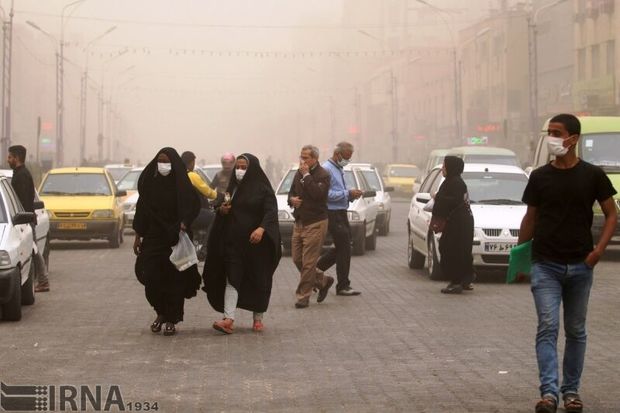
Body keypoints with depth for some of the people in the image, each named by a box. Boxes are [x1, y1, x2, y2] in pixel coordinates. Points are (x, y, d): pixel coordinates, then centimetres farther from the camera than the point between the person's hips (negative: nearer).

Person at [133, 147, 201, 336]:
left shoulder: (181, 185, -5)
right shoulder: (149, 183, 4)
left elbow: (194, 204, -7)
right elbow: (141, 211, 8)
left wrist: (185, 223, -25)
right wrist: (138, 236, 7)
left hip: (175, 239, -3)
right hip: (153, 238, 3)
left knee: (175, 280, -1)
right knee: (151, 278, -1)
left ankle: (172, 320, 9)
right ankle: (161, 313, 22)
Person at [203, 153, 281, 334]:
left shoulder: (262, 188, -5)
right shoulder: (233, 187, 12)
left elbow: (271, 211, -16)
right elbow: (222, 208, 21)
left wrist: (262, 228, -33)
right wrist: (221, 209, -5)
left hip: (256, 243, -4)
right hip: (233, 242, 4)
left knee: (258, 280, 6)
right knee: (232, 278, -6)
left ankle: (258, 318, 21)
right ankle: (228, 319, -14)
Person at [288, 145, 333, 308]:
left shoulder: (323, 175, -10)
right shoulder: (299, 173, 12)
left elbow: (317, 194, -25)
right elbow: (292, 192, 22)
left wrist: (307, 175, -20)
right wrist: (292, 199, -1)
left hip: (315, 223, -8)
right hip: (299, 222, 8)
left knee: (308, 262, -6)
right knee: (297, 260, 9)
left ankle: (303, 296, 1)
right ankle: (323, 281, 27)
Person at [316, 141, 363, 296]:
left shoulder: (339, 169, 18)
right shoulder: (327, 169, -14)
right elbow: (326, 194, -23)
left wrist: (351, 195, 7)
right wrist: (348, 193, -21)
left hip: (341, 213, 10)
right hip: (333, 213, -10)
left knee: (342, 247, 13)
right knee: (344, 248, -7)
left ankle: (317, 268, 22)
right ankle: (343, 286, -1)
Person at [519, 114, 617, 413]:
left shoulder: (592, 176, 0)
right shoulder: (540, 177, 3)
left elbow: (611, 214, 5)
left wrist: (600, 248, -8)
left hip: (580, 265, 0)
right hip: (545, 265, 0)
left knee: (575, 330, 10)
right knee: (547, 327, -11)